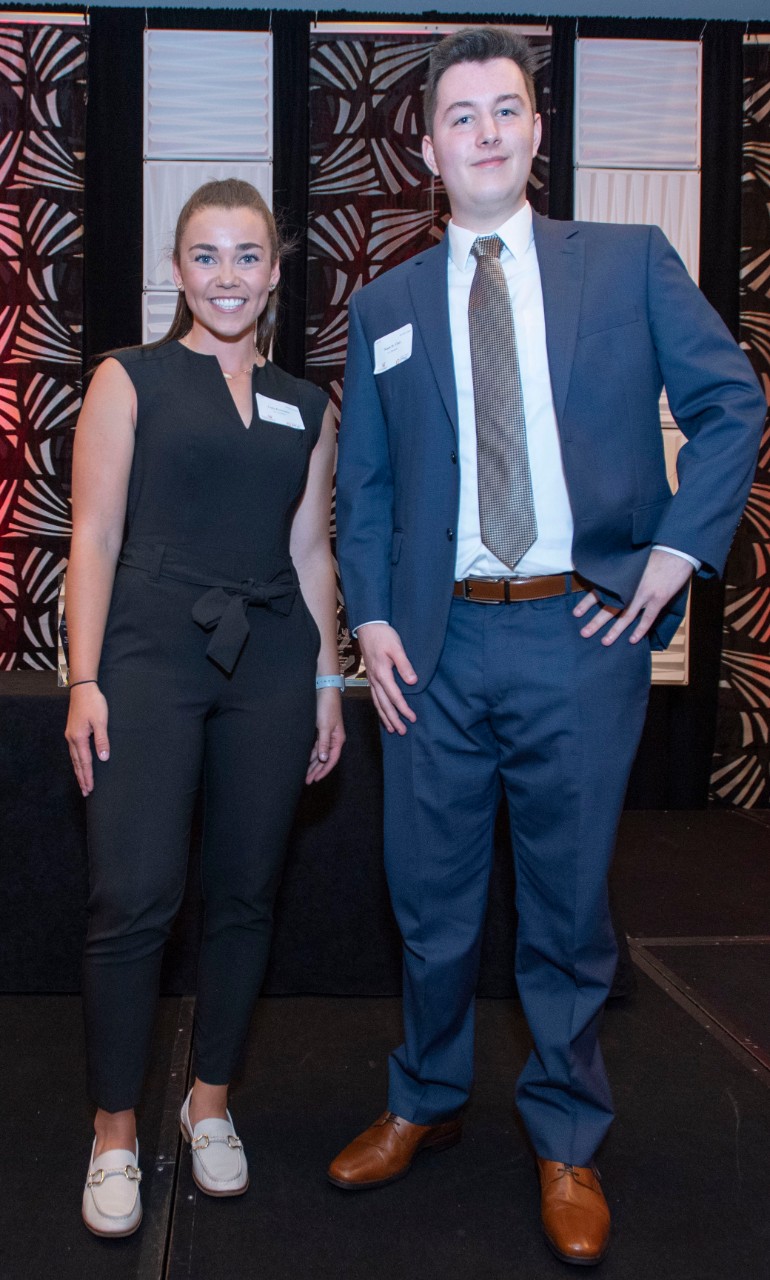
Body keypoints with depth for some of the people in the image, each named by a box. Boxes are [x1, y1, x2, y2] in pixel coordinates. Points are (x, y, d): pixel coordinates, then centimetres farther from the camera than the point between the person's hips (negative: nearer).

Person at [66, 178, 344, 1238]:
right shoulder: (130, 379, 5)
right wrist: (85, 682, -8)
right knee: (134, 899, -8)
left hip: (271, 665, 4)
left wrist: (328, 683, 11)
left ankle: (211, 1107, 25)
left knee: (246, 896, 8)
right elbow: (95, 535, -1)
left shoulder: (306, 407, 15)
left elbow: (310, 552, 15)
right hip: (151, 655, -3)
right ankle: (115, 1135, 10)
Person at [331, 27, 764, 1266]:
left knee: (568, 899, 9)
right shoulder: (385, 305, 11)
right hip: (438, 641, 2)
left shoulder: (631, 261, 6)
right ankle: (427, 1103, 36)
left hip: (584, 632, -1)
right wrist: (371, 619, 0)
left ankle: (566, 1142, 29)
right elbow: (362, 482, 11)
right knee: (431, 894, 12)